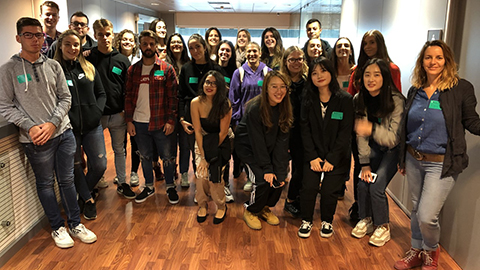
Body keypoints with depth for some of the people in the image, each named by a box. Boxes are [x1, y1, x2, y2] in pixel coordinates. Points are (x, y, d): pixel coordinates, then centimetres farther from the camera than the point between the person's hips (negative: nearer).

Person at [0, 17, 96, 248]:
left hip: (63, 132, 3)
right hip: (35, 140, -2)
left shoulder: (53, 66, 5)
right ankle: (57, 227, 27)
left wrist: (53, 123, -9)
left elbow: (65, 98, 5)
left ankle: (75, 224, 26)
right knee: (45, 183, 10)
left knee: (67, 180, 11)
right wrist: (30, 127, -15)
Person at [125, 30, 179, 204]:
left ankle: (170, 187, 27)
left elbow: (173, 96, -5)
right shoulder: (133, 70, 6)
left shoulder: (166, 69, -3)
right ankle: (149, 186, 33)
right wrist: (129, 120, 1)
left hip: (162, 123, -3)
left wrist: (171, 120, -11)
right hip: (139, 123, 3)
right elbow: (128, 96, 7)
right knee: (145, 157, 16)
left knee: (168, 157, 7)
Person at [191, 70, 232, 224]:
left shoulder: (225, 104, -18)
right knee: (202, 173, -15)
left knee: (214, 173, -16)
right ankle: (202, 205, 10)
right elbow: (197, 131, -12)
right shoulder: (196, 103, -13)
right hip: (202, 142, 2)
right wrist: (202, 156, -15)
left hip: (220, 143, -2)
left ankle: (221, 207, 7)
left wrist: (213, 151, -11)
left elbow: (223, 132, -13)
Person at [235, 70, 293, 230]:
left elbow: (282, 141, -12)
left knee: (279, 178, -8)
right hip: (248, 147, -5)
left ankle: (265, 208, 19)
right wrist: (267, 169, -22)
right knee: (263, 180, -19)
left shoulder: (284, 109, -10)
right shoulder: (255, 109, -25)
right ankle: (250, 211, 8)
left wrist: (280, 169, -18)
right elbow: (257, 141, -23)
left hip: (269, 149, 5)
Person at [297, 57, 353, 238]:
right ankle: (306, 221, 15)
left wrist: (331, 159, -12)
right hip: (314, 154, 2)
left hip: (336, 157, -2)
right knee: (308, 187, -9)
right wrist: (312, 157, -8)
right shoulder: (308, 101, 4)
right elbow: (305, 130, 1)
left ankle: (327, 222, 21)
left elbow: (345, 133, -8)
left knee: (329, 191, -7)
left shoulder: (345, 100, -5)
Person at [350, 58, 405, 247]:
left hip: (393, 149, -4)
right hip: (374, 147, 4)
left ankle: (383, 227, 9)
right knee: (363, 183, -9)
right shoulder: (359, 99, -9)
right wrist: (365, 163, -11)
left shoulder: (396, 100, -24)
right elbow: (360, 134, -7)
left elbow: (394, 137, -26)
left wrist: (372, 129, -44)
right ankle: (365, 220, 18)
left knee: (376, 187, -15)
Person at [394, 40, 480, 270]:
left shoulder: (461, 88, -8)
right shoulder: (415, 91, 6)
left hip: (442, 164, -5)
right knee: (416, 210, 17)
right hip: (413, 160, 5)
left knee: (427, 216, -6)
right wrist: (402, 159, 16)